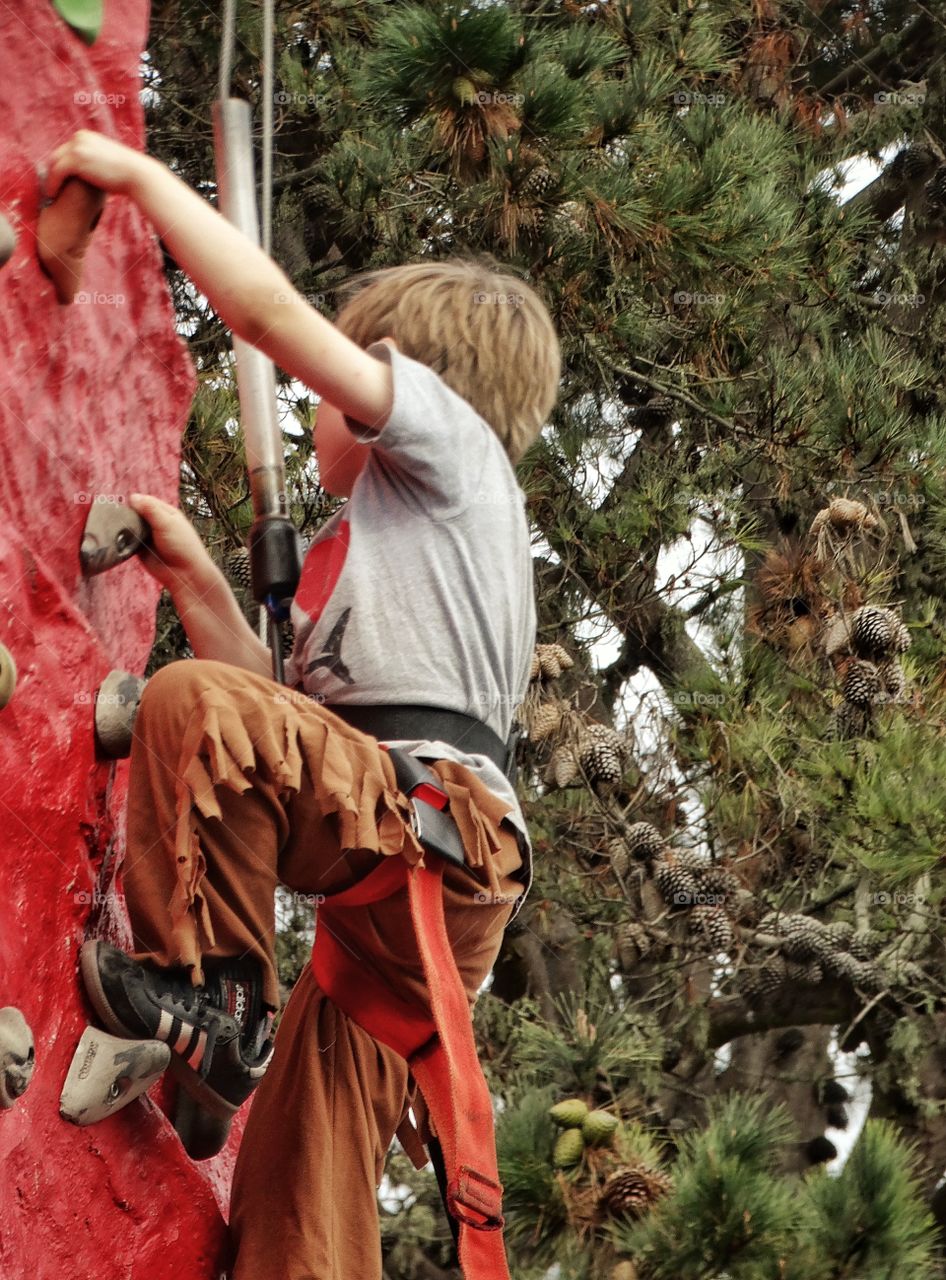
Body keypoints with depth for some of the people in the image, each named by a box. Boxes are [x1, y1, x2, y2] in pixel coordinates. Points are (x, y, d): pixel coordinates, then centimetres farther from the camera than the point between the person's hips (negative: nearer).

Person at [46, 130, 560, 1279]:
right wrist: (195, 583, 21)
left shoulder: (449, 442, 7)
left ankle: (205, 992, -21)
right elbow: (294, 716, 25)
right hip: (395, 886, 10)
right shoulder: (369, 541, 32)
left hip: (434, 828, -10)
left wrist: (139, 174, 3)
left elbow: (271, 309, -5)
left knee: (193, 706, -27)